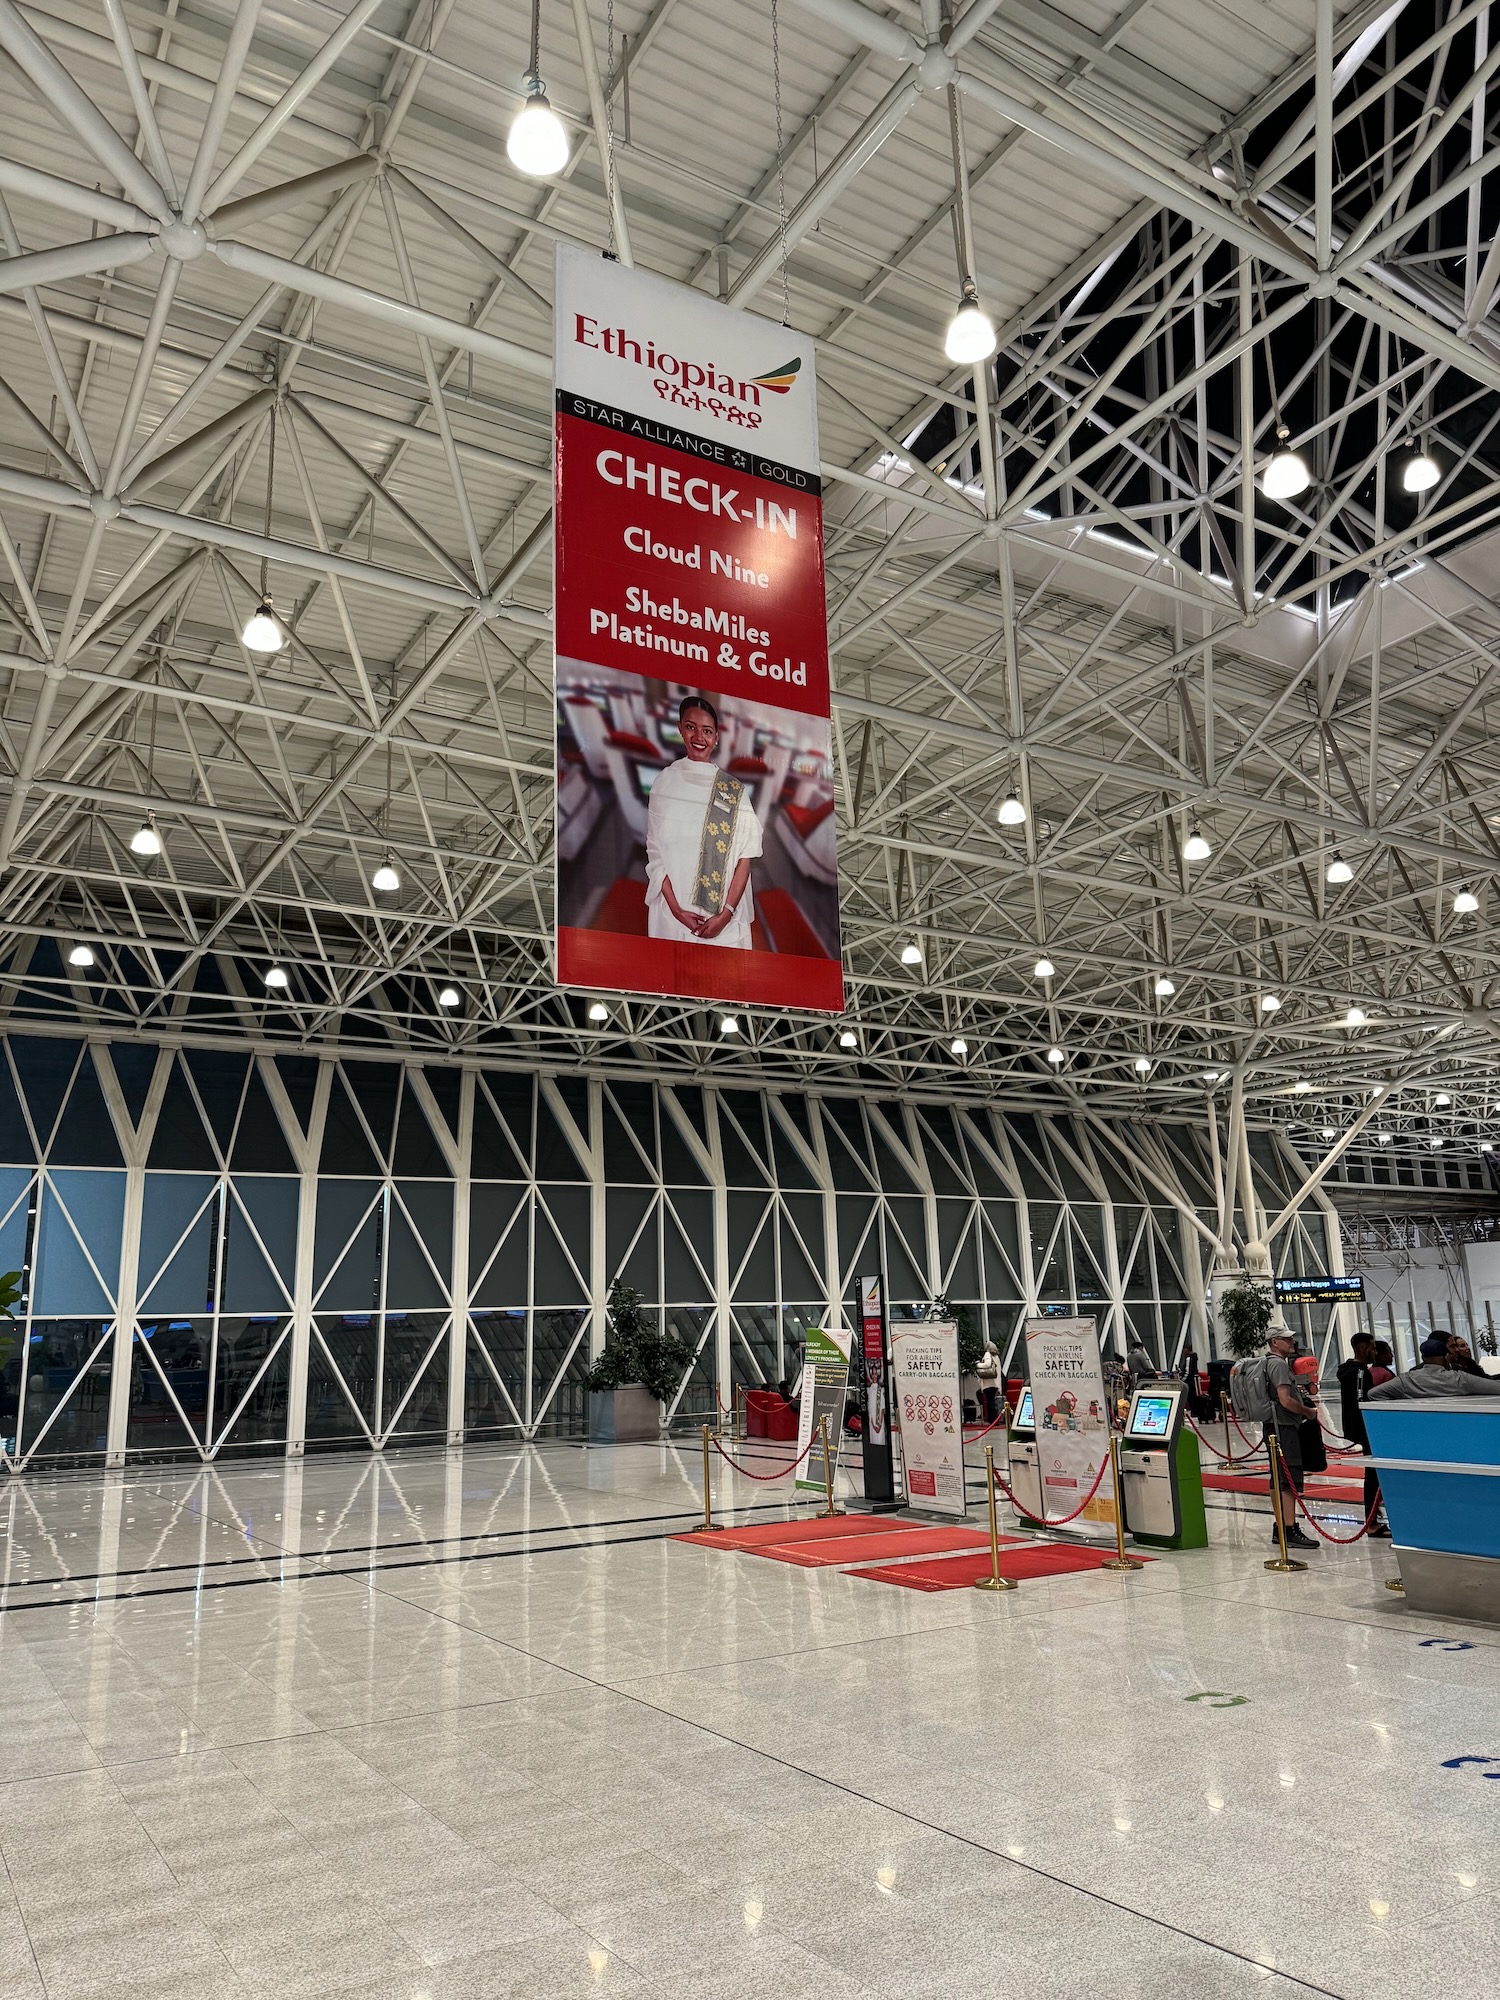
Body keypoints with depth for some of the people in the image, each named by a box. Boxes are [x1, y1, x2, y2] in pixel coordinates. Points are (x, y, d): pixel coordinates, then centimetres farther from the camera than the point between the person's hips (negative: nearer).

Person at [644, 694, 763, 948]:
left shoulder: (734, 790, 0)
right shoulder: (664, 782, 2)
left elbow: (745, 856, -3)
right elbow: (654, 852, 0)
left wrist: (726, 914, -14)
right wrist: (676, 908, -11)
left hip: (724, 916, -1)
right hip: (672, 912, 1)